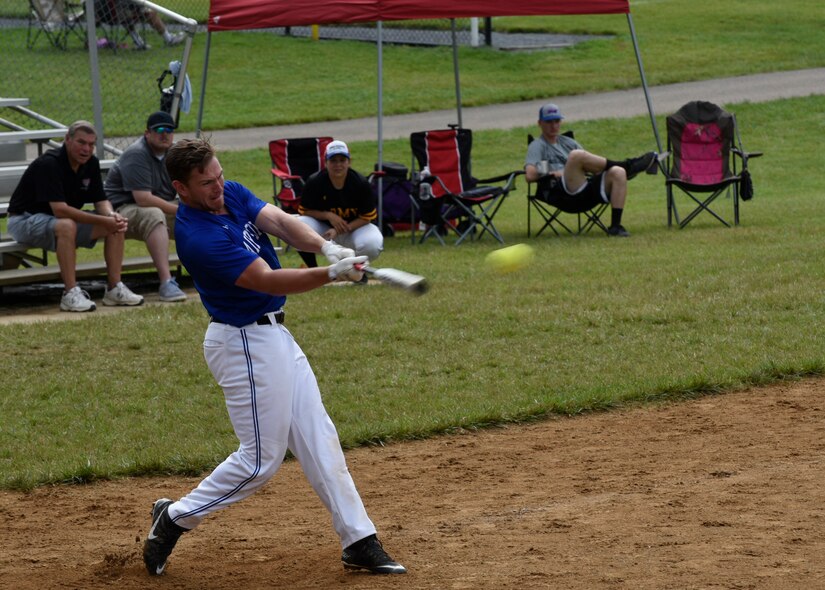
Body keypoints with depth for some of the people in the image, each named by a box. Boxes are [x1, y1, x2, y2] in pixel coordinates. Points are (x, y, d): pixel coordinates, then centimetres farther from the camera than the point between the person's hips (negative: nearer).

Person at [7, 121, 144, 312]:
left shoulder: (91, 163, -1)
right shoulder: (48, 164, -26)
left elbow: (100, 201, 2)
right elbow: (60, 210, -34)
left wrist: (112, 215, -23)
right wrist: (103, 221, -35)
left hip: (68, 218, 8)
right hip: (25, 220, -8)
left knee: (117, 224, -7)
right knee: (66, 226, -40)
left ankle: (115, 289, -7)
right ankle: (71, 293, -35)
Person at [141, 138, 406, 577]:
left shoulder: (232, 195, 2)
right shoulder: (197, 237, -26)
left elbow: (277, 221, -10)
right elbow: (267, 281, -29)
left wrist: (324, 246, -29)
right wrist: (331, 274, -39)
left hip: (272, 335, 9)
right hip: (245, 346, -9)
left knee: (318, 440, 9)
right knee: (260, 459, -1)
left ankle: (359, 541, 13)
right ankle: (174, 519, 13)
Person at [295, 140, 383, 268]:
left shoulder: (361, 184, -17)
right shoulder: (314, 182, -15)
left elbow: (366, 218, -12)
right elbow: (305, 211, -6)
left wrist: (340, 231, -26)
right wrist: (328, 215, -25)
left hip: (354, 227, -1)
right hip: (323, 227, 1)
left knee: (372, 244, -34)